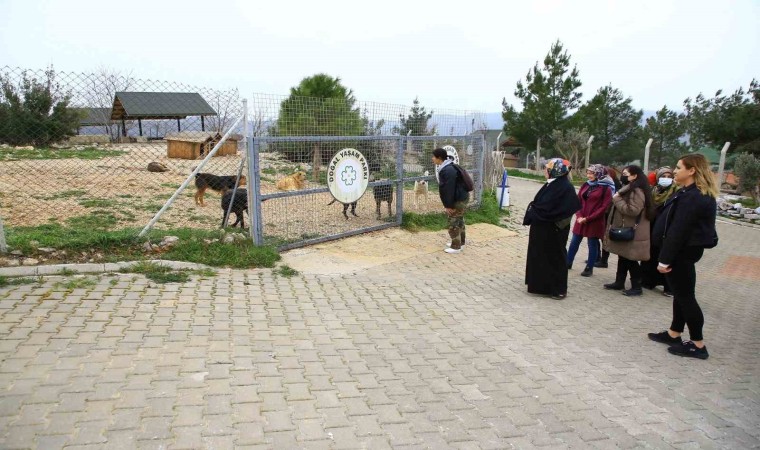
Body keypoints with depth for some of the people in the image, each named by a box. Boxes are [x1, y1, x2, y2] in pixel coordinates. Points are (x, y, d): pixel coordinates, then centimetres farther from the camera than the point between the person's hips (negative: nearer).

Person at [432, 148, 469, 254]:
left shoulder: (448, 170, -24)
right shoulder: (446, 168, 9)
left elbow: (449, 189, -25)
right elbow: (445, 187, 15)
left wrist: (449, 205, -20)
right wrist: (448, 204, 18)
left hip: (459, 199, -10)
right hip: (461, 198, 10)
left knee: (453, 223, -3)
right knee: (459, 221, 20)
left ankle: (456, 247, 5)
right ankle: (460, 242, 34)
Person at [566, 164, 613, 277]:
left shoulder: (606, 189, -7)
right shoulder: (585, 185, 8)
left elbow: (603, 207, -12)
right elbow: (578, 201, 8)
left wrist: (588, 218, -16)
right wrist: (579, 216, -8)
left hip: (595, 222, -5)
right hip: (581, 220, 5)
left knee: (592, 245, 5)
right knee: (574, 242, 12)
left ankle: (589, 268, 16)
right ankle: (568, 263, 25)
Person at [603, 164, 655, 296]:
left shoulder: (637, 191, -18)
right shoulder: (628, 189, 16)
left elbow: (632, 210, -27)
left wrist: (617, 199, -20)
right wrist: (618, 199, 11)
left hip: (631, 233, -10)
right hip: (624, 230, 10)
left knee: (631, 260, -3)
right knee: (623, 258, 15)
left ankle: (636, 287, 5)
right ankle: (619, 282, 24)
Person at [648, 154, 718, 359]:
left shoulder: (692, 197, -23)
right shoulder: (700, 194, 11)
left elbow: (678, 231, -25)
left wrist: (665, 259, -22)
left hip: (682, 252, -11)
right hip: (687, 249, 11)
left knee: (685, 296, -2)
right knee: (681, 293, 17)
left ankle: (698, 344, 7)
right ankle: (674, 333, 29)